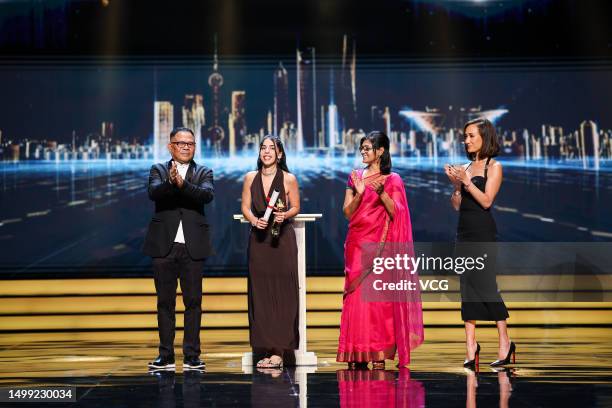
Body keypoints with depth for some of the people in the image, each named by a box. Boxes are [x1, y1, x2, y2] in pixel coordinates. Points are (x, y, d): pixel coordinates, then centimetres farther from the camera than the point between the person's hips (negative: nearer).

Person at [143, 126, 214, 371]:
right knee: (165, 301, 5)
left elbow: (207, 194, -12)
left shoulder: (203, 173, 9)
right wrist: (170, 182, -31)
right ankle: (166, 356, 11)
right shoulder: (159, 170, 9)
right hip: (164, 245, 0)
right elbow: (154, 192, -11)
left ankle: (191, 356, 8)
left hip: (193, 246, 0)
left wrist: (183, 184, -27)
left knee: (193, 301, 2)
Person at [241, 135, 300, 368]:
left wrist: (284, 215, -14)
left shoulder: (289, 179, 0)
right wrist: (254, 220, -10)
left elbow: (296, 207, 7)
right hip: (258, 239, 3)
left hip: (282, 239, -3)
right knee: (260, 293, 1)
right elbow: (245, 207, 10)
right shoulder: (250, 178, 8)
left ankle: (279, 350, -3)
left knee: (282, 293, -5)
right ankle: (265, 347, 6)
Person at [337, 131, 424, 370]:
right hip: (357, 245, 3)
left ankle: (379, 353, -3)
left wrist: (381, 192, -19)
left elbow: (396, 213, -6)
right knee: (356, 296, 0)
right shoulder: (355, 177, 12)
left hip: (379, 245, -3)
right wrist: (359, 193, -10)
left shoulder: (392, 180, 3)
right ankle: (357, 355, 3)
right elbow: (348, 213, 6)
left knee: (378, 296, -7)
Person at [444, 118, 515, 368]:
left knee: (485, 285, -8)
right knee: (467, 286, 3)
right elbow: (457, 205, 11)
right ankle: (471, 346, 6)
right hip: (464, 232, 6)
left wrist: (466, 181, -17)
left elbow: (486, 200, -12)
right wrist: (455, 183, -3)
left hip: (483, 232, -6)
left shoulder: (493, 166, -1)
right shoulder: (465, 167, 15)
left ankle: (505, 343, 5)